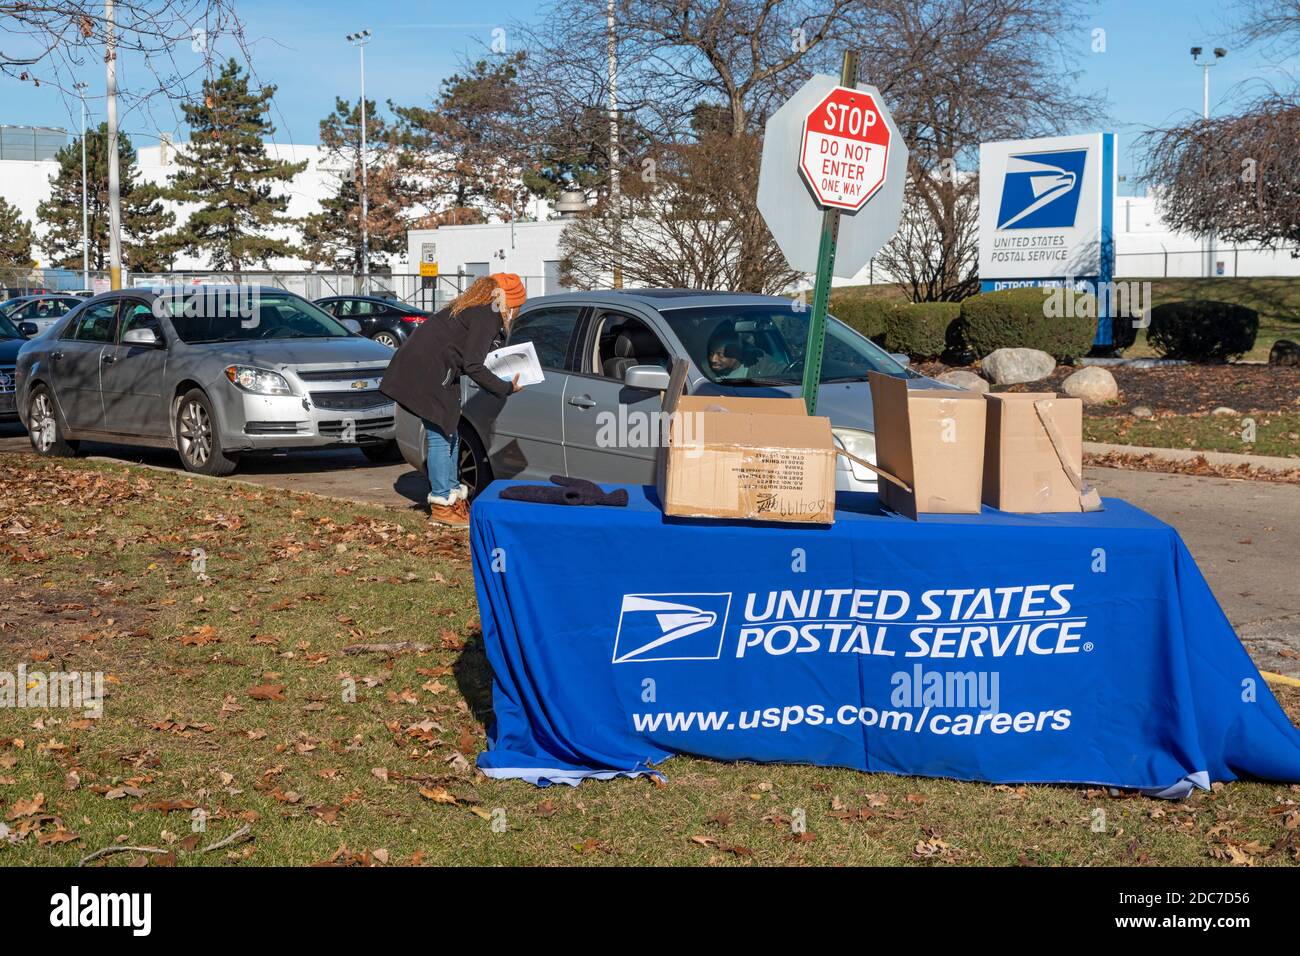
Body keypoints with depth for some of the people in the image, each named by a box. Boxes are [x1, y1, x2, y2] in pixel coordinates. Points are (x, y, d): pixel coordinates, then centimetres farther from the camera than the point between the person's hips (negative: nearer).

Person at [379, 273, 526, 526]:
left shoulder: (472, 308, 17)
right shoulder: (486, 316, -14)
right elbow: (473, 366, -19)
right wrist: (505, 388, -11)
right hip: (427, 375, -11)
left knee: (449, 436, 16)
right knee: (440, 437, -6)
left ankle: (453, 495, 24)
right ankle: (442, 507, -2)